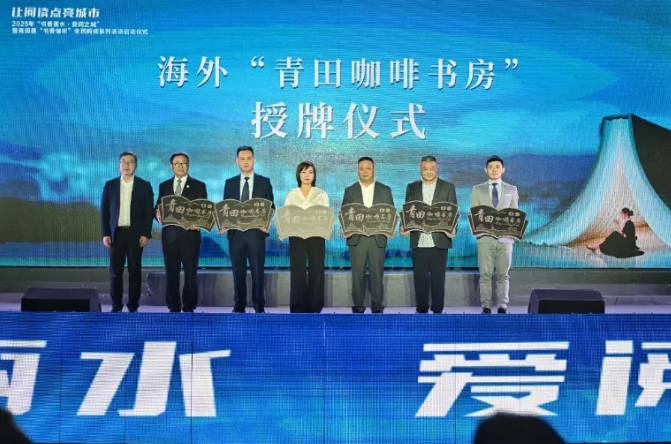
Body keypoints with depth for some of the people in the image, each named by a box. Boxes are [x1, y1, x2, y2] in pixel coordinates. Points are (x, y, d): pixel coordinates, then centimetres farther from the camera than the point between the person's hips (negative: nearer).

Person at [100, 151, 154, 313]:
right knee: (115, 271, 1)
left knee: (135, 271, 1)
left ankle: (133, 307, 7)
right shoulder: (110, 185, 7)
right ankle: (116, 307, 7)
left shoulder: (144, 186, 3)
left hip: (136, 234, -1)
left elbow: (149, 211, 0)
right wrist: (105, 234, -3)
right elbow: (104, 211, 6)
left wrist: (145, 234, -8)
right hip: (116, 233, 1)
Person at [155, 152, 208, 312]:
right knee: (171, 274, 5)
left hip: (190, 235, -2)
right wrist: (158, 216, -10)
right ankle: (173, 308, 11)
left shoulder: (198, 186, 5)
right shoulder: (164, 186, 13)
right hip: (169, 236, 3)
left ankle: (189, 308, 6)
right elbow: (158, 208, 12)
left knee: (190, 273, -1)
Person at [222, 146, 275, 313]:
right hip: (236, 233, 2)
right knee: (238, 272, 4)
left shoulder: (264, 182, 6)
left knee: (257, 272, -1)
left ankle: (259, 307, 5)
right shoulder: (230, 183, 11)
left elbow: (270, 207, 4)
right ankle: (239, 306, 10)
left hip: (256, 232, -2)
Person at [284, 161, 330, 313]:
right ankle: (298, 307, 0)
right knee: (297, 271, -4)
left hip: (316, 236, 0)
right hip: (296, 236, 0)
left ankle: (314, 306, 5)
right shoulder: (291, 194, 9)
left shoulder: (321, 194, 7)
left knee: (316, 271, -2)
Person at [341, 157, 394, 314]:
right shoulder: (350, 190, 9)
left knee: (377, 273, 1)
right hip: (356, 237, 0)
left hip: (378, 238, 0)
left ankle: (377, 305, 8)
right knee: (358, 274, 1)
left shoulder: (385, 190, 8)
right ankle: (358, 305, 7)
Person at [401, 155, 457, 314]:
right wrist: (404, 227, -9)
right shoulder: (412, 187, 11)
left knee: (438, 278, 2)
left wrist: (453, 229, -15)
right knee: (420, 278, 4)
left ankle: (437, 310, 9)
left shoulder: (448, 187, 5)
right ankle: (421, 310, 11)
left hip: (439, 241, -2)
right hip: (418, 241, 2)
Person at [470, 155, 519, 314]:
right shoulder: (477, 190, 9)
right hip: (485, 237, -1)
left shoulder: (511, 190, 11)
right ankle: (486, 306, 1)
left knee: (503, 274, 2)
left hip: (505, 237, 1)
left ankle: (502, 306, 6)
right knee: (485, 274, -2)